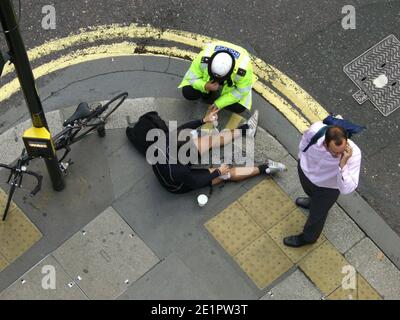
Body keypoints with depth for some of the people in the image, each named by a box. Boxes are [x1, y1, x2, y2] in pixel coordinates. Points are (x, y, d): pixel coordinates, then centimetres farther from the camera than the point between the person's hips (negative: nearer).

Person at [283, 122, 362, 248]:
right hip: (305, 170, 3)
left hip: (327, 188, -3)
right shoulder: (316, 130, -37)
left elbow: (346, 189, -41)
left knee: (317, 213, 24)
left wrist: (343, 164, -54)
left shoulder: (353, 154, -43)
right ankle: (315, 202, 75)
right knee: (309, 190, 37)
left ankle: (308, 237, 57)